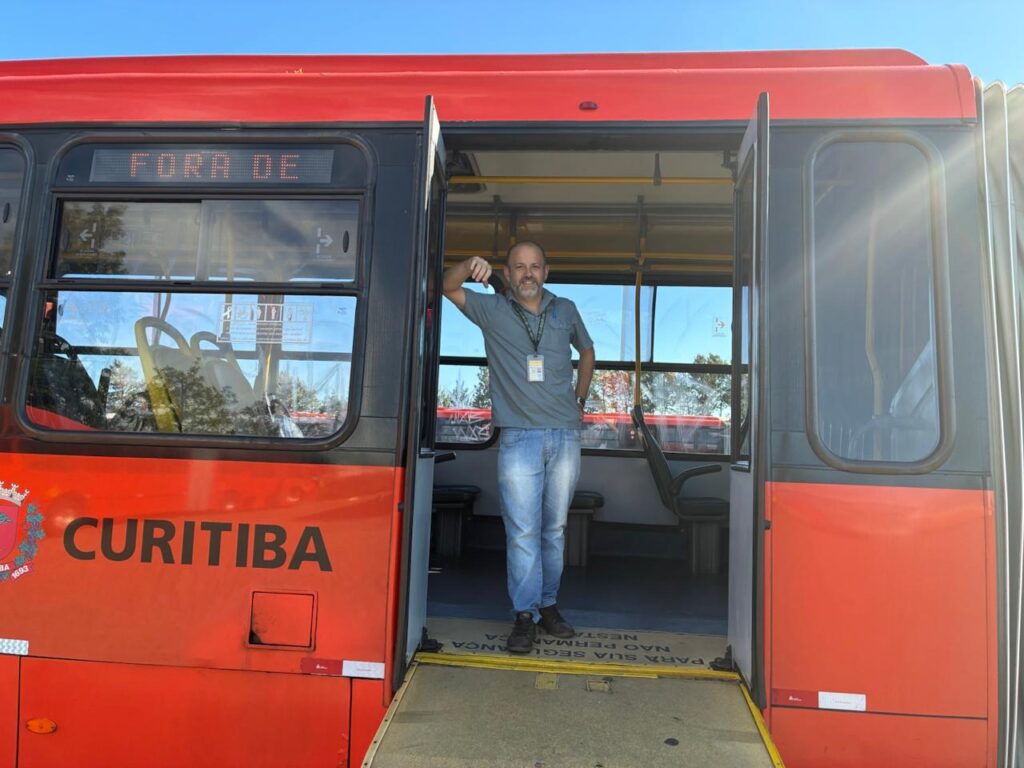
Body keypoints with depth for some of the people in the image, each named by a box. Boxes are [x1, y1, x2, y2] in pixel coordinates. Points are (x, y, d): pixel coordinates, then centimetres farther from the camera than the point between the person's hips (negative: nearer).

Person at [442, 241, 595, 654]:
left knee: (555, 527, 10)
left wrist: (581, 398, 19)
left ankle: (548, 605, 22)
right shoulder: (492, 310, 4)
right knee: (523, 530, -5)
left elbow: (587, 350, 27)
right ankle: (525, 614, 5)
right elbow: (447, 286, -5)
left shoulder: (566, 310, 12)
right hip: (519, 437, -3)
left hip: (565, 436, 3)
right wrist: (470, 265, -25)